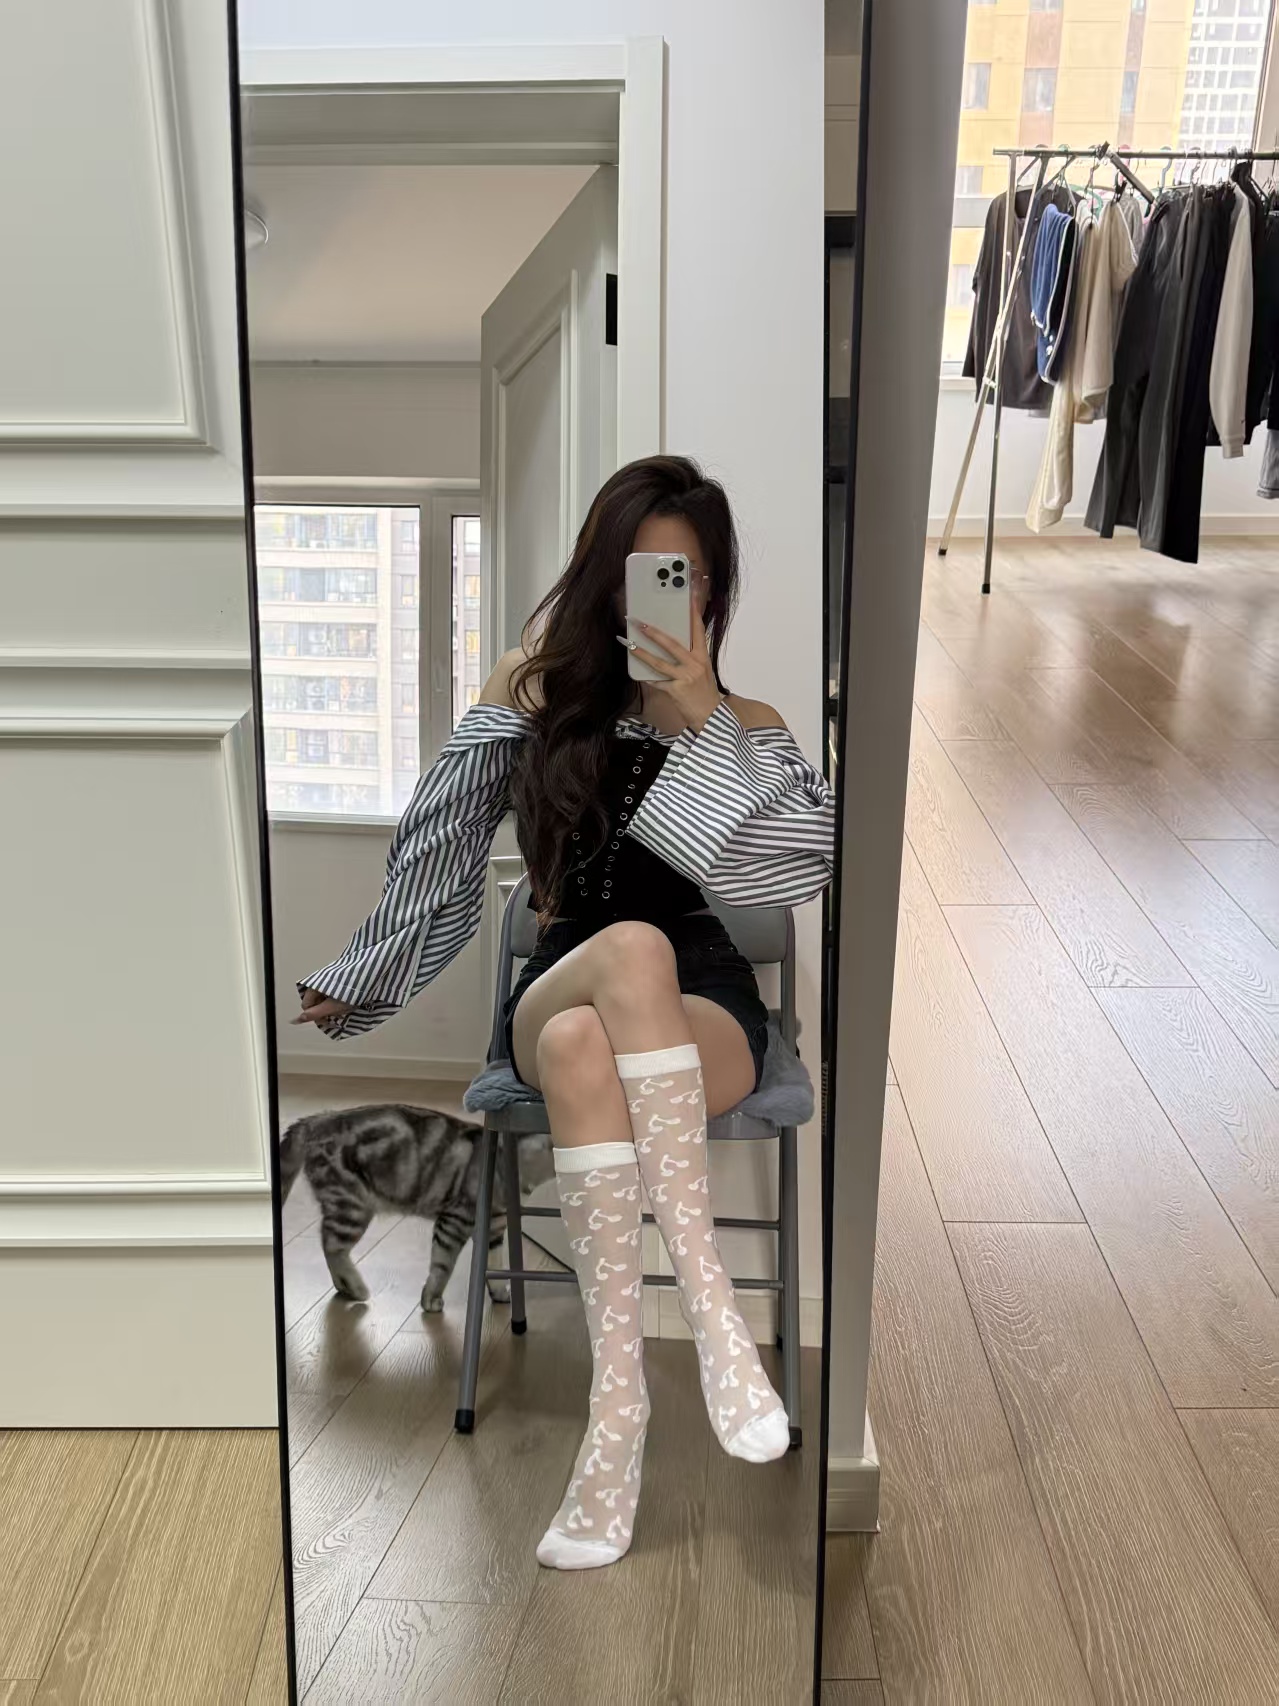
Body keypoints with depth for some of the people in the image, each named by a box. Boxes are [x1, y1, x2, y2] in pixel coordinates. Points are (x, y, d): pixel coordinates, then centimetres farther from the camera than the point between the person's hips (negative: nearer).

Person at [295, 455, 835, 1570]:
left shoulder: (748, 724, 11)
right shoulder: (541, 698, 11)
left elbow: (811, 860, -8)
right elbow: (435, 851, 15)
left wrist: (701, 720, -12)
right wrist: (356, 982, 18)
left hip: (707, 1009, 0)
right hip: (557, 994, 1)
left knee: (586, 1047, -37)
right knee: (631, 946, -38)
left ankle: (619, 1388, -37)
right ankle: (709, 1296, -41)